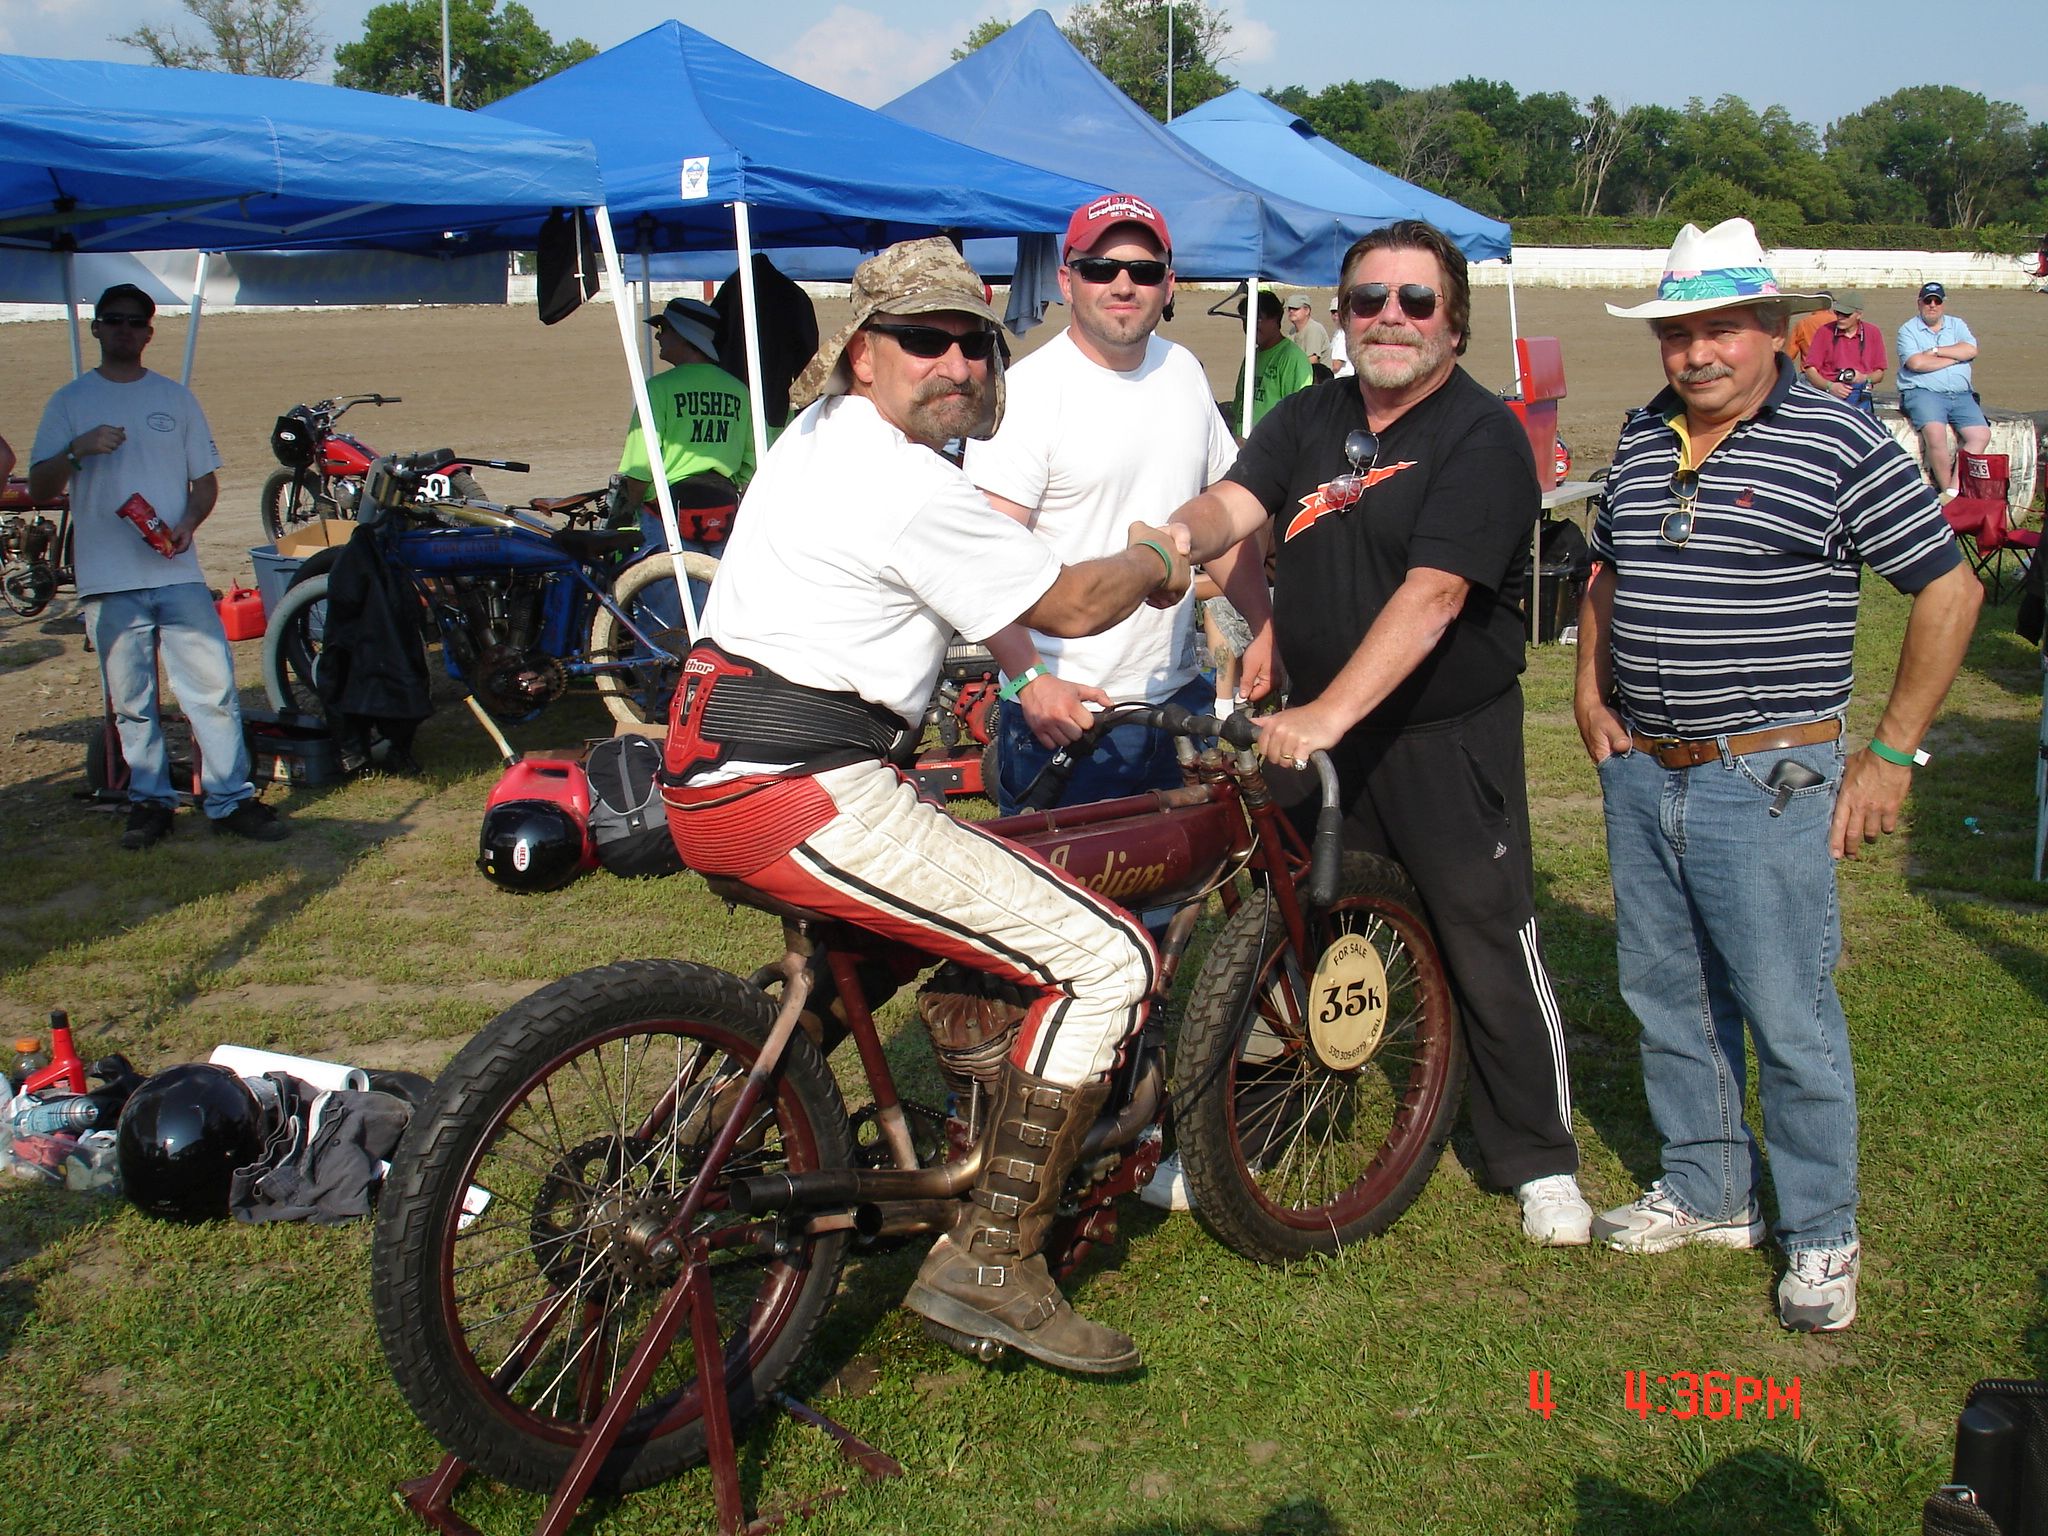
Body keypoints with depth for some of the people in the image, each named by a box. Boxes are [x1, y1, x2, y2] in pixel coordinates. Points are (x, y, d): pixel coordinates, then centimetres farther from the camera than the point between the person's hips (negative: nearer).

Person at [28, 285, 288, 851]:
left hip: (178, 572, 1)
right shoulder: (70, 402, 8)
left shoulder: (175, 398, 13)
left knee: (214, 689, -4)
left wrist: (187, 522, -6)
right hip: (108, 581, -1)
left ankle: (230, 798, 2)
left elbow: (206, 479, 14)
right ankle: (150, 800, 14)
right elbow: (38, 488, 3)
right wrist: (78, 449, -16)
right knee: (131, 703, 4)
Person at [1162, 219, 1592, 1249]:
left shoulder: (1481, 437, -13)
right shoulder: (1309, 419, 8)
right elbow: (1235, 504, -7)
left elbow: (1432, 595, -24)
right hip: (1312, 733, 5)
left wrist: (1331, 713, -33)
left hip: (1448, 740, -5)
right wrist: (1183, 533, -32)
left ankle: (1539, 1163, 19)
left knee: (1490, 951, 2)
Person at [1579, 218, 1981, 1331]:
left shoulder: (1838, 443, -9)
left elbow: (1949, 590, -6)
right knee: (1667, 998, 15)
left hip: (1766, 780, -6)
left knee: (1787, 1016, 0)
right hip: (1640, 773, 6)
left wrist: (1890, 754, -8)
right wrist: (1591, 690, 11)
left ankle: (1820, 1236, 16)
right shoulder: (1642, 438, 9)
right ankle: (1708, 1192, 31)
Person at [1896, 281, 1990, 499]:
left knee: (1981, 435, -18)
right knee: (1935, 432, -33)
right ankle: (1946, 487, -20)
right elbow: (1916, 363, -10)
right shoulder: (1908, 330, 8)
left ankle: (1953, 491, -21)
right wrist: (1955, 357, -1)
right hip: (1923, 393, -4)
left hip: (1960, 395, 4)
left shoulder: (1957, 325, 20)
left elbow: (1971, 350, 0)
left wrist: (1935, 351, -4)